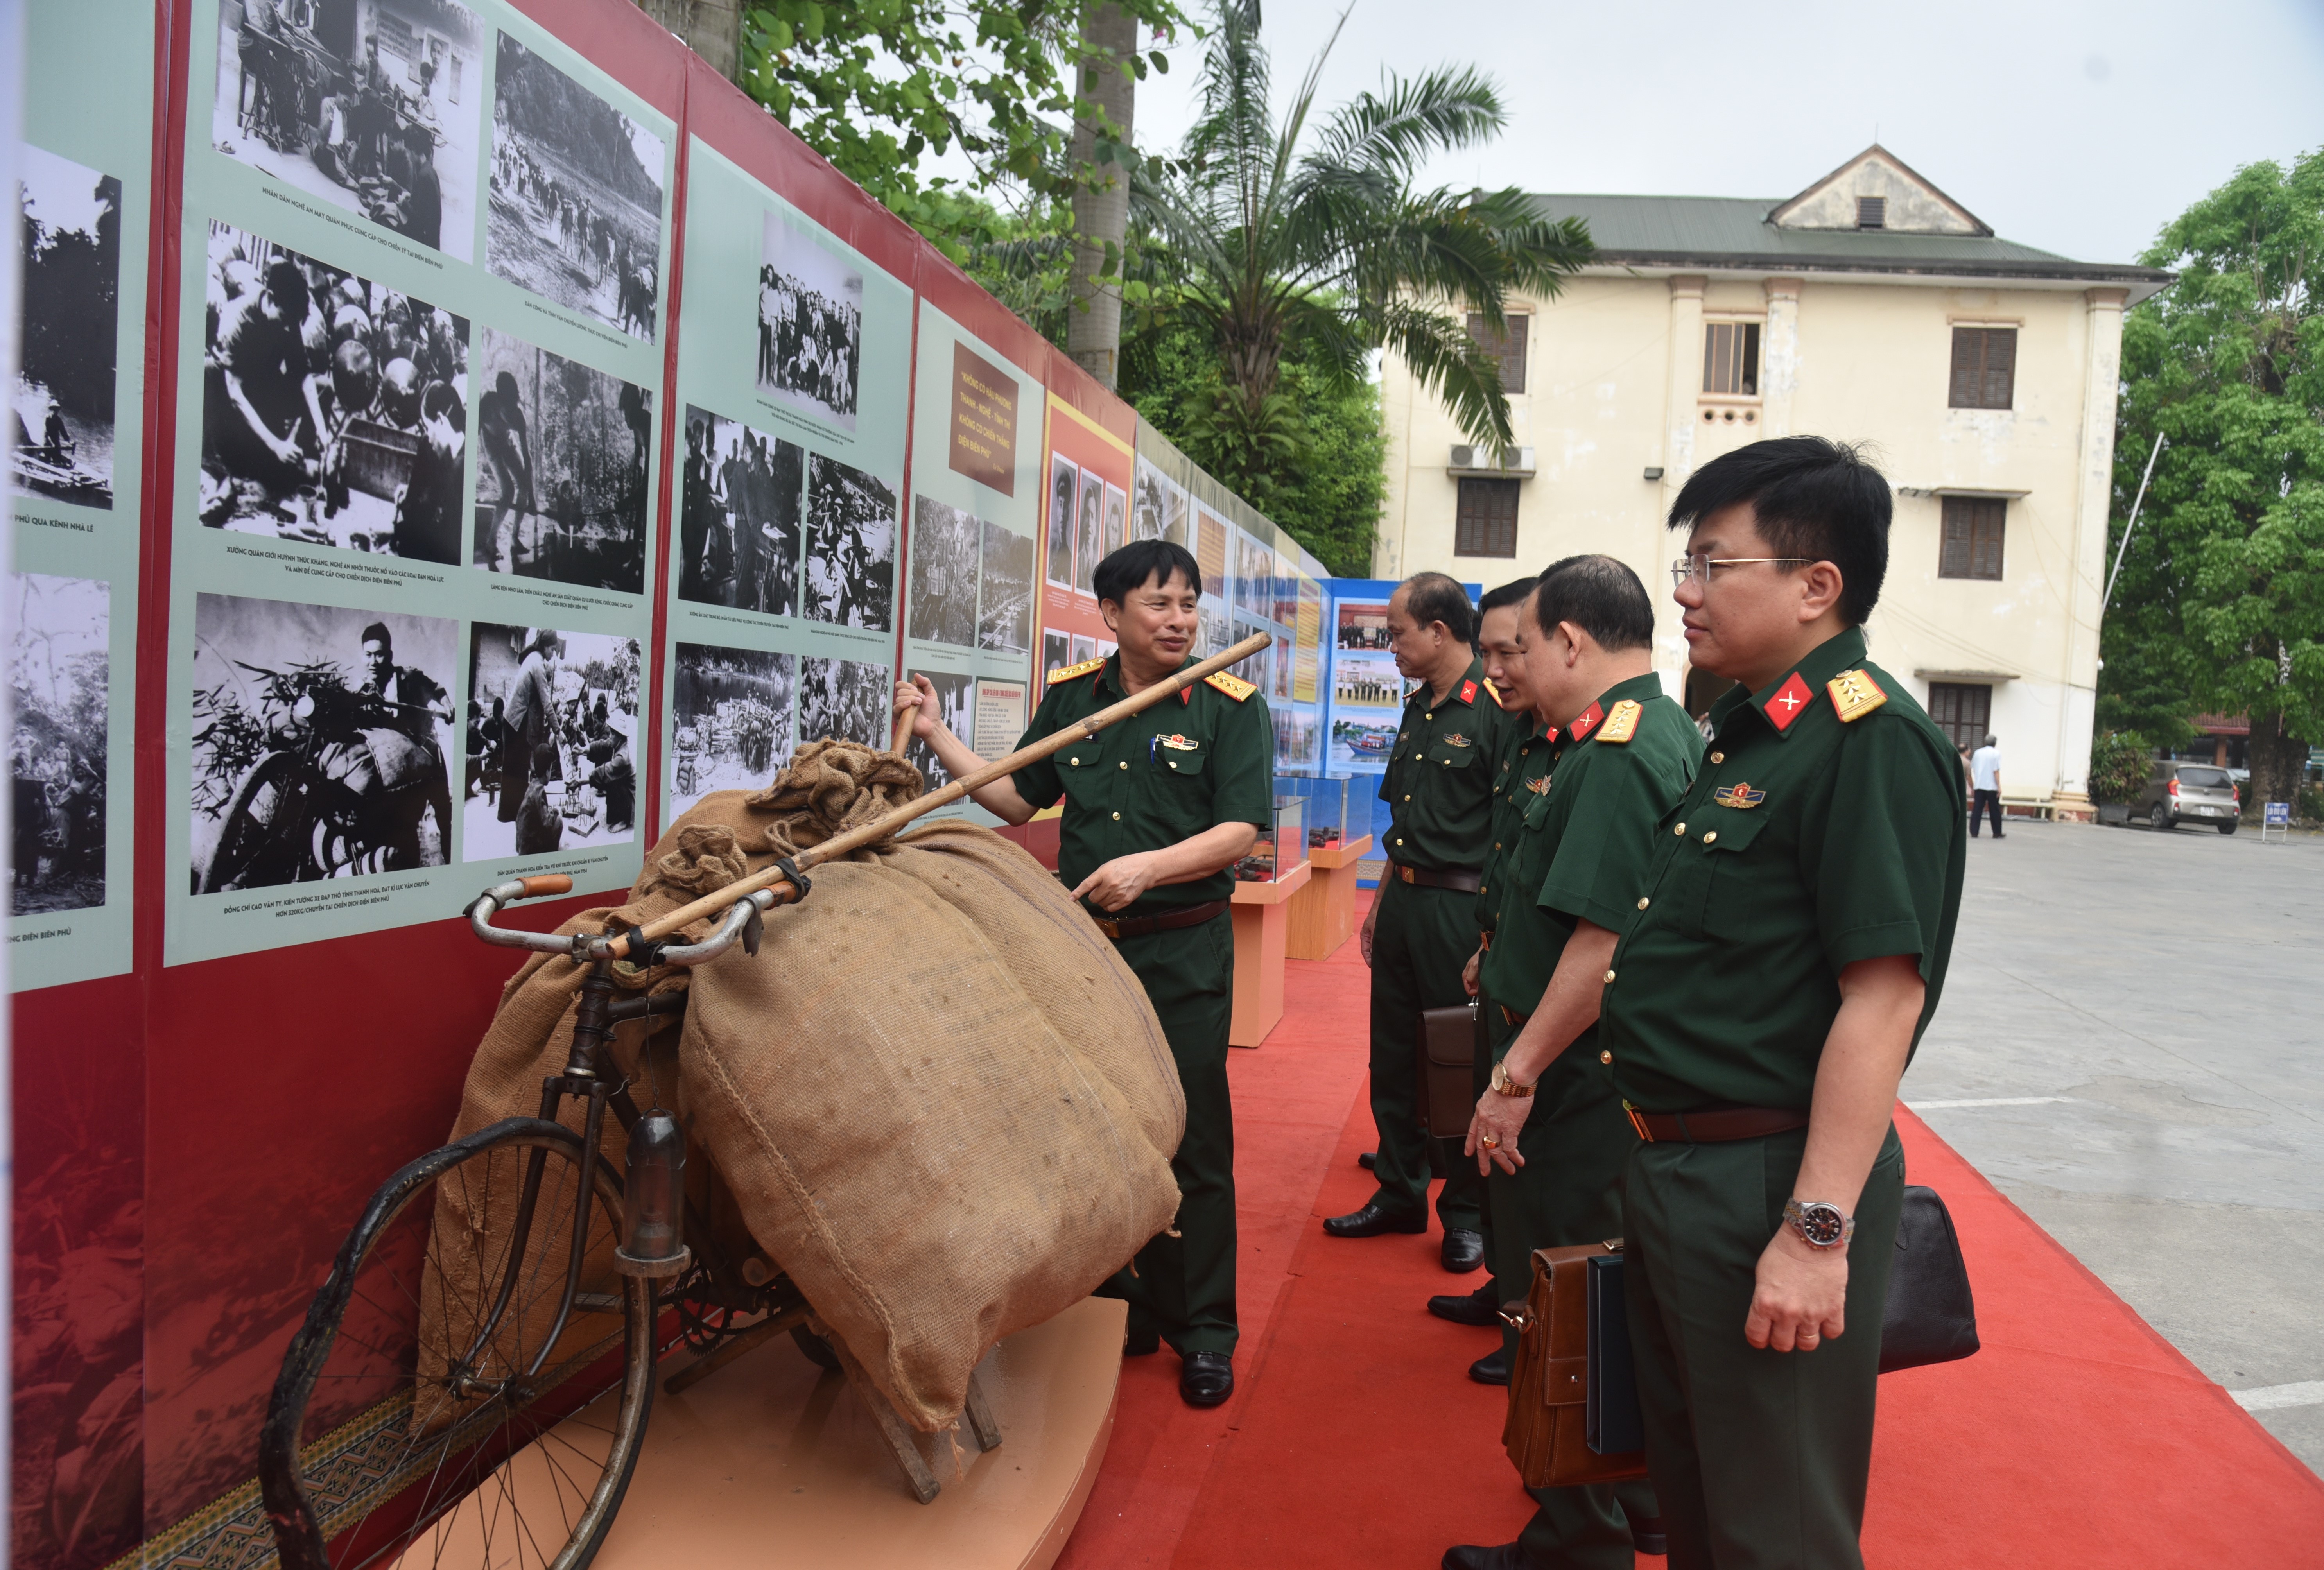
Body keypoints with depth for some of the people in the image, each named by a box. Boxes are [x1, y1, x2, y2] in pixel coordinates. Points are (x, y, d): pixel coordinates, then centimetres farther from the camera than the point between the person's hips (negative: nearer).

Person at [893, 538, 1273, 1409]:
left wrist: (1147, 866, -25)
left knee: (1190, 1141, 1)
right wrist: (937, 733, 8)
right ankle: (1121, 1308, 30)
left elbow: (1240, 830, -12)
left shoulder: (1229, 706, -5)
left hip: (1182, 953, -4)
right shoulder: (1070, 696, 8)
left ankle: (1204, 1334, 17)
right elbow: (1017, 798, 15)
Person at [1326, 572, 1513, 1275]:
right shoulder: (1418, 710, 13)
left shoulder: (1496, 711, -13)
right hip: (1403, 902, 8)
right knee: (1393, 1058, 14)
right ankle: (1399, 1195, 28)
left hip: (1460, 910, -8)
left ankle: (1467, 1215, 18)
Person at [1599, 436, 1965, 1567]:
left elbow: (1883, 999, -25)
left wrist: (1818, 1231, -26)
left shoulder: (1872, 741, -19)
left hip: (1768, 1184, -9)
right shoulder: (1749, 733, 12)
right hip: (1676, 1167, 9)